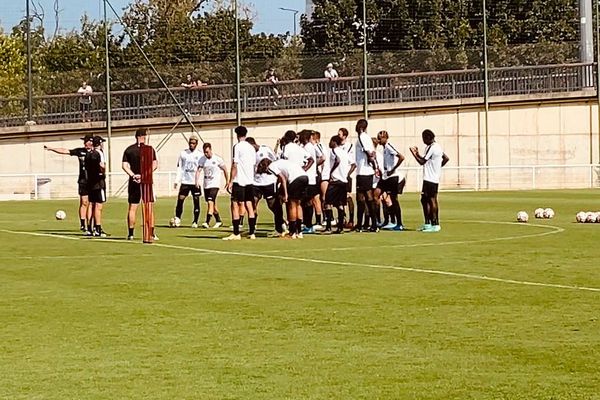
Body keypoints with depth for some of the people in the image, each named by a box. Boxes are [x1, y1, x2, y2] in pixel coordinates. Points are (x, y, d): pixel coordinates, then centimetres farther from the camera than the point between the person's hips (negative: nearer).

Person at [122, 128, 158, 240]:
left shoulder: (129, 150, 3)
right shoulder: (150, 149, -2)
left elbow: (124, 165, -5)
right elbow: (155, 164, -10)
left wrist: (133, 175, -9)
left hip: (134, 182, 1)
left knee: (132, 208, 6)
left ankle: (130, 233, 5)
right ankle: (152, 233, 3)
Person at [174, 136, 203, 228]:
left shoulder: (200, 155, 2)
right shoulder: (183, 154, 7)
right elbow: (179, 168, 9)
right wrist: (176, 181, 2)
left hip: (195, 182, -1)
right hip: (185, 182, 1)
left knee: (196, 201, 0)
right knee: (180, 200, -6)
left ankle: (195, 222, 7)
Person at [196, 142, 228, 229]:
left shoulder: (217, 159, -9)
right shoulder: (202, 159, 1)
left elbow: (224, 170, 2)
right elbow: (198, 170, -6)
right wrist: (197, 181, -21)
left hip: (215, 184, -5)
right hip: (206, 185, 5)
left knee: (210, 202, -19)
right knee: (212, 204, 14)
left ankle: (207, 222, -23)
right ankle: (218, 221, 29)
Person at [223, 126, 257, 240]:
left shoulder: (237, 147, -9)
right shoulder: (251, 148, 12)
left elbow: (235, 165, -12)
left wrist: (230, 181, -10)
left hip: (239, 181, -7)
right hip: (250, 181, 7)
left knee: (235, 206, -4)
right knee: (249, 206, 9)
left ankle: (236, 233, -8)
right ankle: (251, 233, 8)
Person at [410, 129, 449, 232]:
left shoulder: (431, 148, -15)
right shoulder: (437, 146, 14)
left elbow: (422, 161, -15)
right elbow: (446, 158, 22)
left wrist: (415, 154, -3)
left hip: (430, 179, -10)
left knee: (432, 200, -7)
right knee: (424, 199, 13)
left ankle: (435, 225, -5)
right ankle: (427, 223, 17)